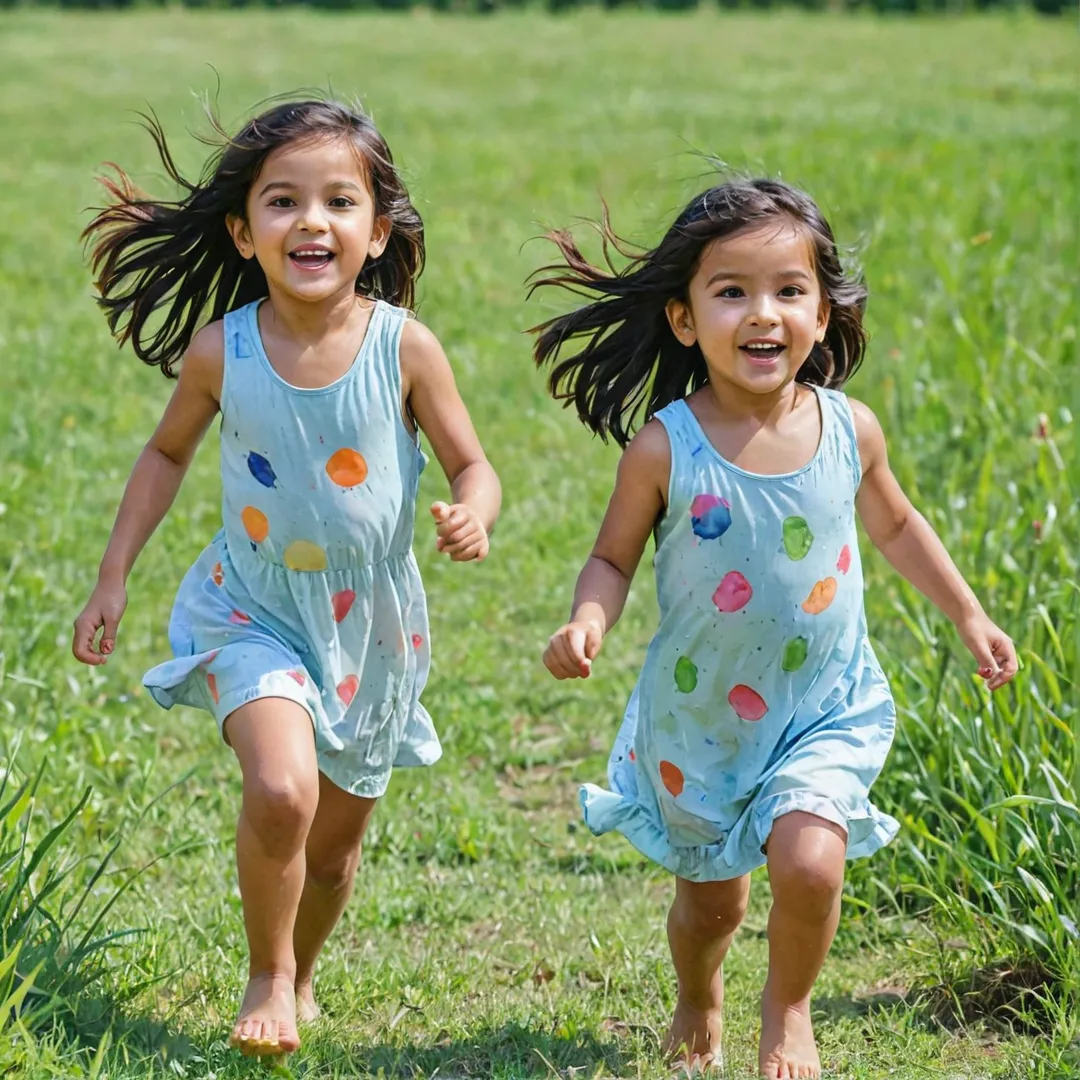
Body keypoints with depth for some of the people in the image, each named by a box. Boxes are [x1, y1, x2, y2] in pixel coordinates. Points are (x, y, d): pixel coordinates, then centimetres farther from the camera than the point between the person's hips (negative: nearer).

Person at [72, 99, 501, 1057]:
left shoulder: (404, 348, -16)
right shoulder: (220, 352, -13)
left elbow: (470, 463, -6)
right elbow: (168, 453, 5)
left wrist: (473, 515, -30)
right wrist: (113, 579, 3)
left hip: (373, 624, 1)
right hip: (256, 612, -1)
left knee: (335, 841, 15)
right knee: (281, 791, -25)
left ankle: (299, 980, 45)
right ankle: (267, 975, 2)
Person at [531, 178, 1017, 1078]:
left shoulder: (849, 430, -11)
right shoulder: (664, 448, -18)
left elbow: (894, 524, 10)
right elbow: (614, 557, -6)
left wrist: (968, 615, 12)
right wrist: (586, 624, -26)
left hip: (827, 707, 0)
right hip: (701, 715, 0)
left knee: (808, 861, -22)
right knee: (710, 897, 16)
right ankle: (698, 1006, 51)